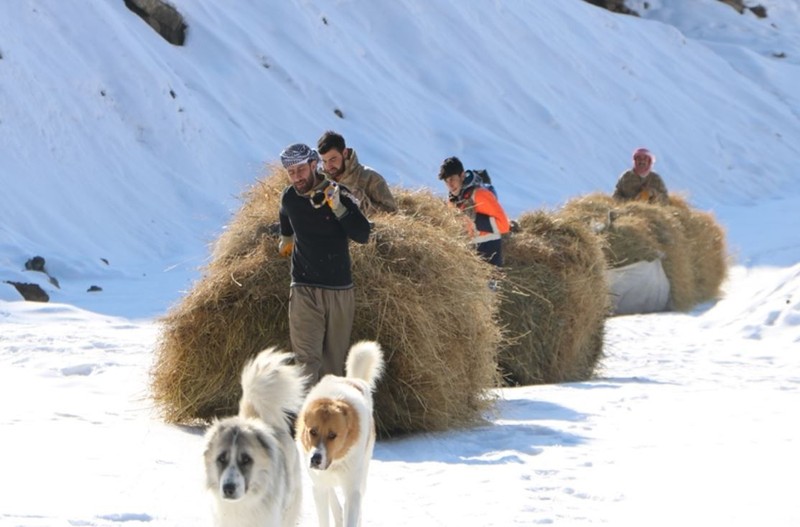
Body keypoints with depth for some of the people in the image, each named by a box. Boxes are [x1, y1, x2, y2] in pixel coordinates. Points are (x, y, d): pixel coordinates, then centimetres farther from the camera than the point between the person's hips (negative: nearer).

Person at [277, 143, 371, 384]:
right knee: (307, 358, -14)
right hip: (304, 290, 0)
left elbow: (363, 235, -19)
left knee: (335, 359, 8)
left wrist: (338, 208, -29)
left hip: (340, 291, 0)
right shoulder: (289, 197, 2)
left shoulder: (339, 194, -8)